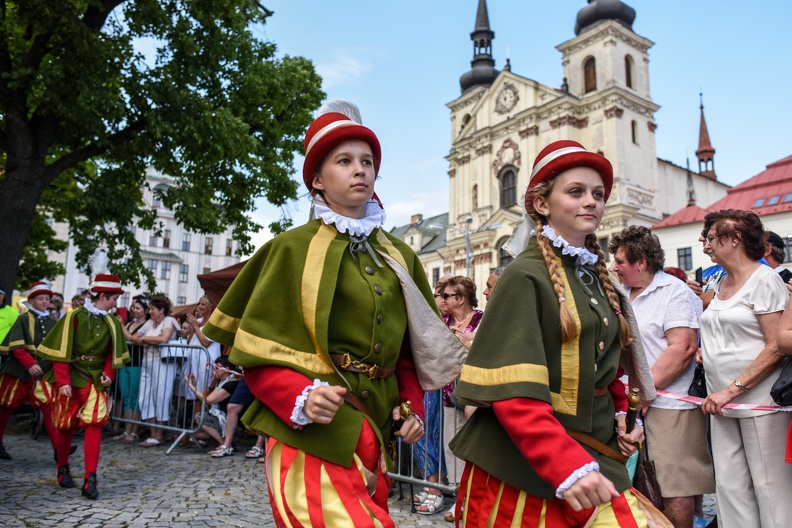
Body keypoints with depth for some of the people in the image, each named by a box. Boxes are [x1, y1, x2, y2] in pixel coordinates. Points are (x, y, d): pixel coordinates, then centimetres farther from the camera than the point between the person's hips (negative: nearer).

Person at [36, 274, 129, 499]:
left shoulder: (112, 322, 3)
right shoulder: (74, 317, -9)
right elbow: (60, 352, -10)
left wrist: (108, 374, -6)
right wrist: (63, 381, -16)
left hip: (95, 380, 2)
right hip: (71, 378, -2)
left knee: (95, 425, -11)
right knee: (65, 426, 11)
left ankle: (90, 480, -10)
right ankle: (63, 469, 34)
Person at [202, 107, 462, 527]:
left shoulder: (399, 257, 11)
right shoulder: (293, 249, -4)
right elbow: (257, 354, -6)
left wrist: (412, 406, 1)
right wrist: (302, 398, -21)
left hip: (374, 431, 6)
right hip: (310, 433, -5)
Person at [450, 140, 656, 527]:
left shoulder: (599, 280, 10)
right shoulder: (526, 276, -13)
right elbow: (512, 392, -20)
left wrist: (620, 415, 6)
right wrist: (566, 465, -27)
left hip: (596, 460, 6)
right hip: (523, 469, -6)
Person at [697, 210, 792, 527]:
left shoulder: (764, 279, -8)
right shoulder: (720, 285, 13)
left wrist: (732, 389, -18)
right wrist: (702, 349, 5)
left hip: (760, 402, -7)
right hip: (723, 401, 7)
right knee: (729, 486, 8)